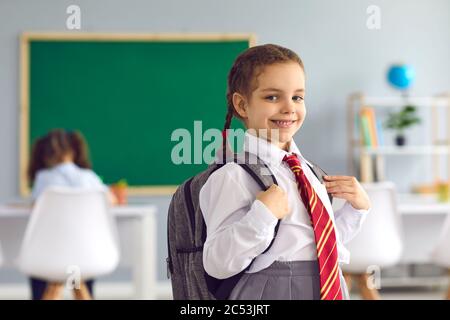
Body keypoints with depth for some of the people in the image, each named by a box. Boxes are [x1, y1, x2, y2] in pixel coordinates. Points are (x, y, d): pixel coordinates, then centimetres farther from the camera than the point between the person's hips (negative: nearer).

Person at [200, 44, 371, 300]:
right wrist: (262, 215, -27)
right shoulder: (234, 176, -14)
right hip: (272, 290, -6)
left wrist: (358, 207, 6)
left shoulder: (308, 170, 7)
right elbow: (217, 264, -20)